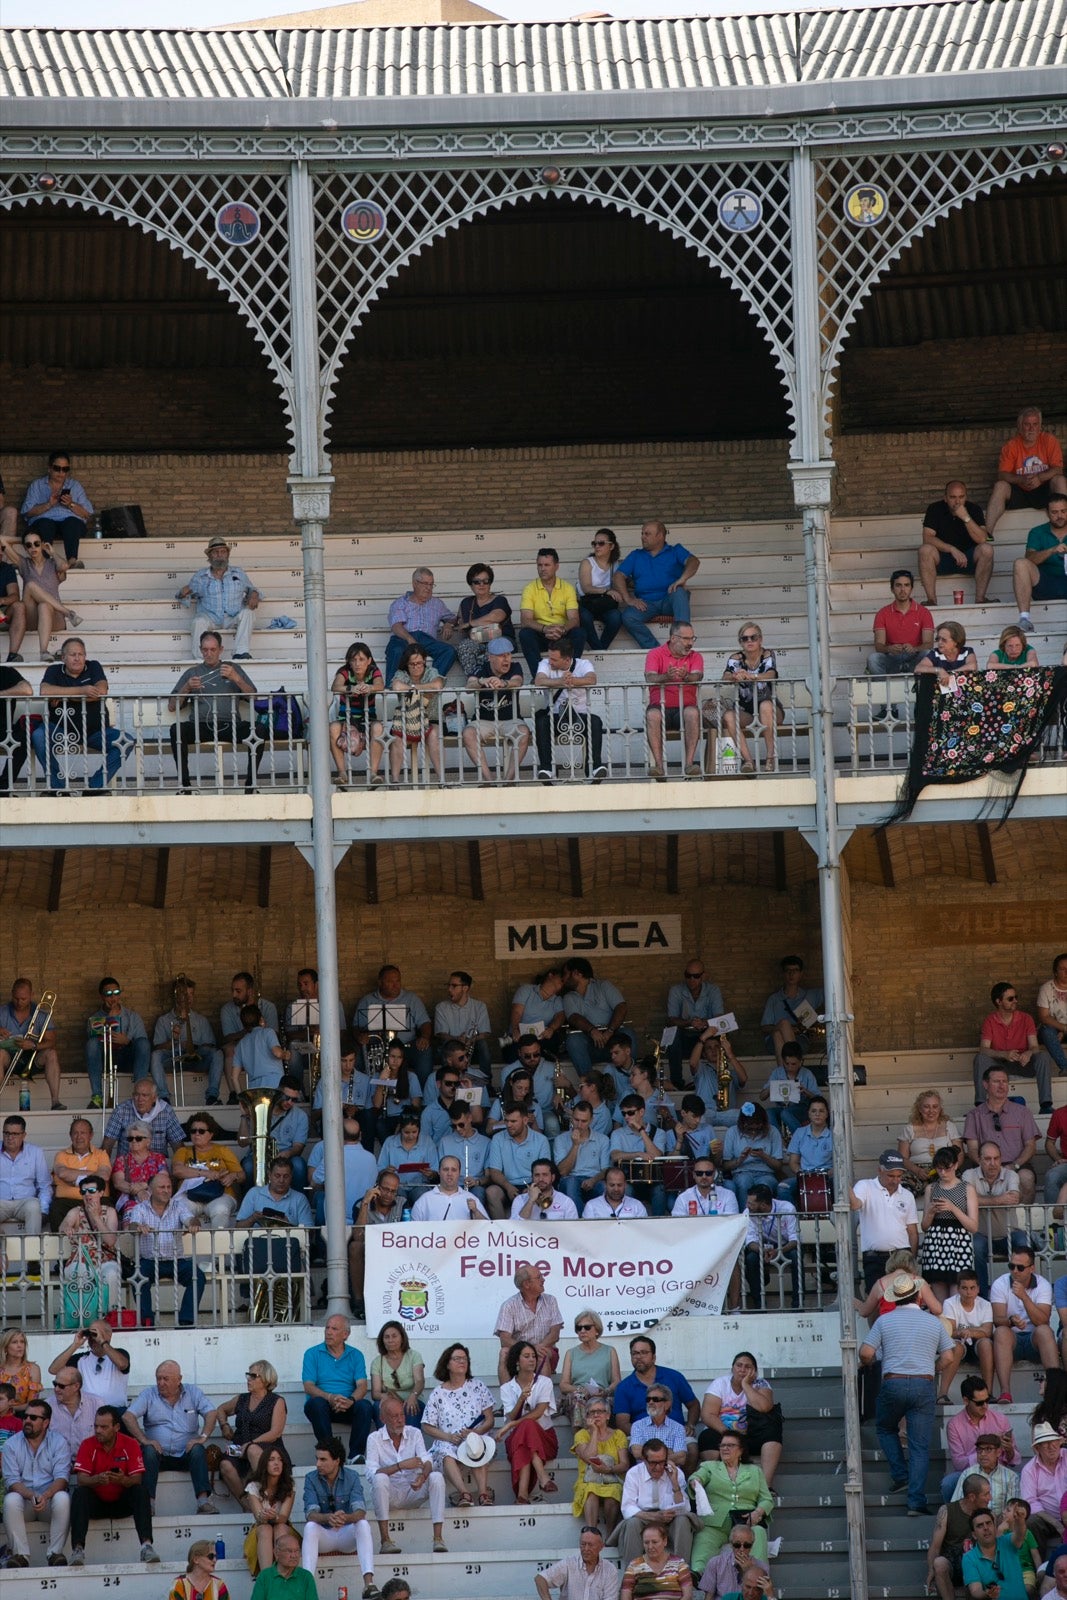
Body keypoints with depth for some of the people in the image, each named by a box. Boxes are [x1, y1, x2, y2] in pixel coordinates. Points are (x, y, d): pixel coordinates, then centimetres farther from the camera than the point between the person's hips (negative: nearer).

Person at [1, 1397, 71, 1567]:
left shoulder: (59, 1442, 2)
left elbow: (62, 1477, -10)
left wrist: (45, 1496, -30)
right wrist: (31, 1496, -26)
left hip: (49, 1499, -1)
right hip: (23, 1498, 1)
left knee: (62, 1498, -33)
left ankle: (55, 1553, -26)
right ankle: (20, 1554, -27)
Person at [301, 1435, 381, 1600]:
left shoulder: (352, 1477, -7)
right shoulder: (311, 1479, -6)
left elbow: (360, 1511, -20)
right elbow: (310, 1514, -19)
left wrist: (346, 1518, -44)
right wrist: (328, 1518, -42)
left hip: (347, 1535, 0)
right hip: (323, 1535, 0)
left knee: (363, 1524, -31)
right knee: (310, 1527, -32)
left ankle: (369, 1583, -45)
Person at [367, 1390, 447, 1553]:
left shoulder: (414, 1433, 4)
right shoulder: (375, 1439, -4)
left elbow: (427, 1460, -10)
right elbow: (371, 1472, -18)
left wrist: (423, 1476, -33)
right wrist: (401, 1465, -29)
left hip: (412, 1493, 2)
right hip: (389, 1496, -2)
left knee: (436, 1477, -24)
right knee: (380, 1478, -34)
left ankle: (438, 1538, -30)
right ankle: (385, 1540, -34)